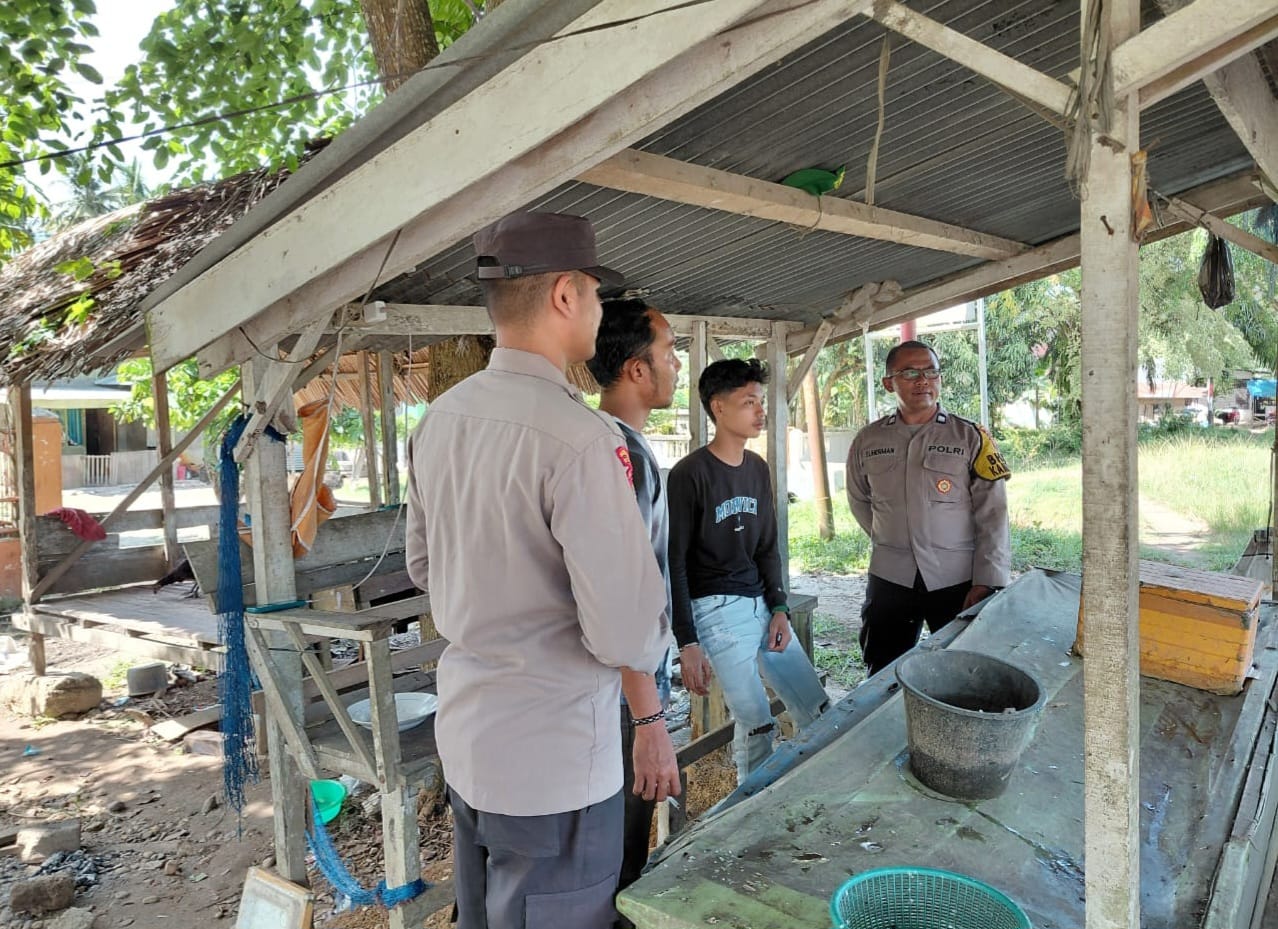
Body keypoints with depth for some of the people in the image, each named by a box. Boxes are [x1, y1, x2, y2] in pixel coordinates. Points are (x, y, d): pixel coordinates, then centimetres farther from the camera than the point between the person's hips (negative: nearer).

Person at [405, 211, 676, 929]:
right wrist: (659, 636, -3)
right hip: (552, 760, -8)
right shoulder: (579, 438, -25)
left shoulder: (439, 419, 1)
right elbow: (629, 638, -25)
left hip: (465, 735, 8)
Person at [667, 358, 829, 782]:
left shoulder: (758, 469, 10)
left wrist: (779, 607, 5)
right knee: (757, 725, -8)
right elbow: (674, 562, -11)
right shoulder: (689, 475, -12)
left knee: (819, 711, 10)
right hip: (718, 608, -7)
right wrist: (686, 641, -13)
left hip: (762, 603, 7)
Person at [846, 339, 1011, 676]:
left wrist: (986, 582, -12)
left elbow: (992, 516, -7)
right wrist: (888, 540, 10)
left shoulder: (971, 437, -4)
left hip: (958, 582, -2)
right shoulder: (867, 441, 4)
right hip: (889, 580, 2)